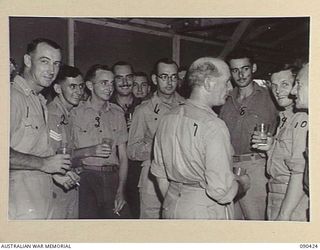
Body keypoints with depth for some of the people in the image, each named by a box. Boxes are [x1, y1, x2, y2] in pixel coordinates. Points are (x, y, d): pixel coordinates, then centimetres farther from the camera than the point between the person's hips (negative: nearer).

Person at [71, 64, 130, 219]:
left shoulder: (117, 113, 11)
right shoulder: (76, 114, 1)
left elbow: (123, 156, 8)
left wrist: (121, 191, -1)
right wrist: (90, 151, -17)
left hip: (112, 177, 3)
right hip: (86, 178, -3)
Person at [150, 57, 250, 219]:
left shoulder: (167, 119, 2)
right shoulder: (214, 126, -21)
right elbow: (221, 191, -23)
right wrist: (241, 182, -3)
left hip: (172, 207, 7)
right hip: (206, 212, -7)